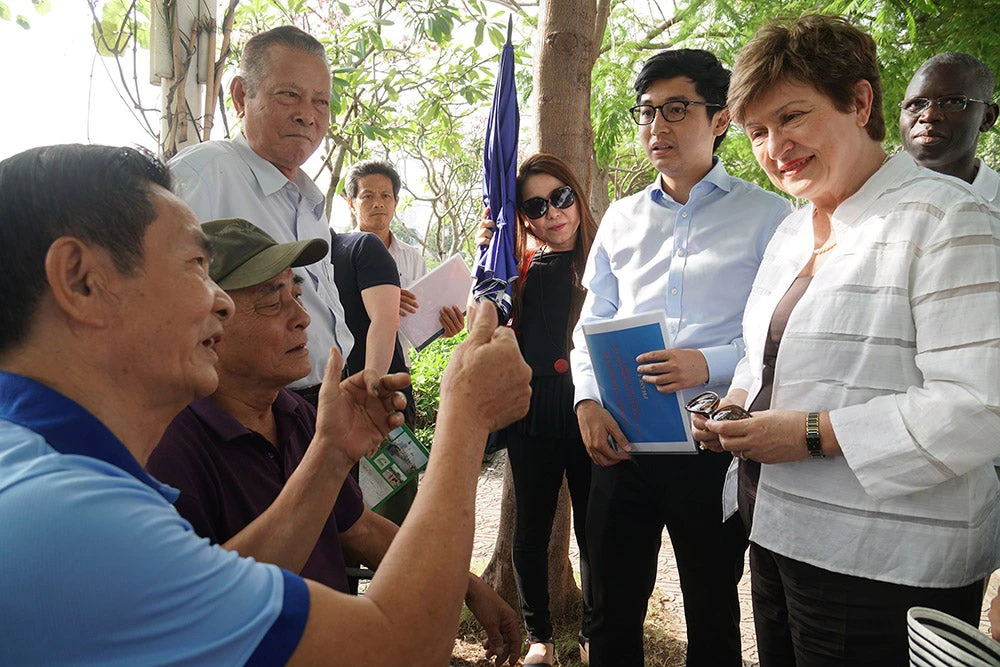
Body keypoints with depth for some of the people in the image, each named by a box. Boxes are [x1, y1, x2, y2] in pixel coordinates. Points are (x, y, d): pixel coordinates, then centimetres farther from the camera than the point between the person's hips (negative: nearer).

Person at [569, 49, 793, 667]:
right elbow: (592, 323, 11)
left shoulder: (766, 215, 0)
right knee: (612, 611, 15)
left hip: (714, 447, -3)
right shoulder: (621, 219, 13)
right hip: (621, 443, 4)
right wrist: (588, 400, -5)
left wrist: (711, 365, -22)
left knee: (713, 615, 15)